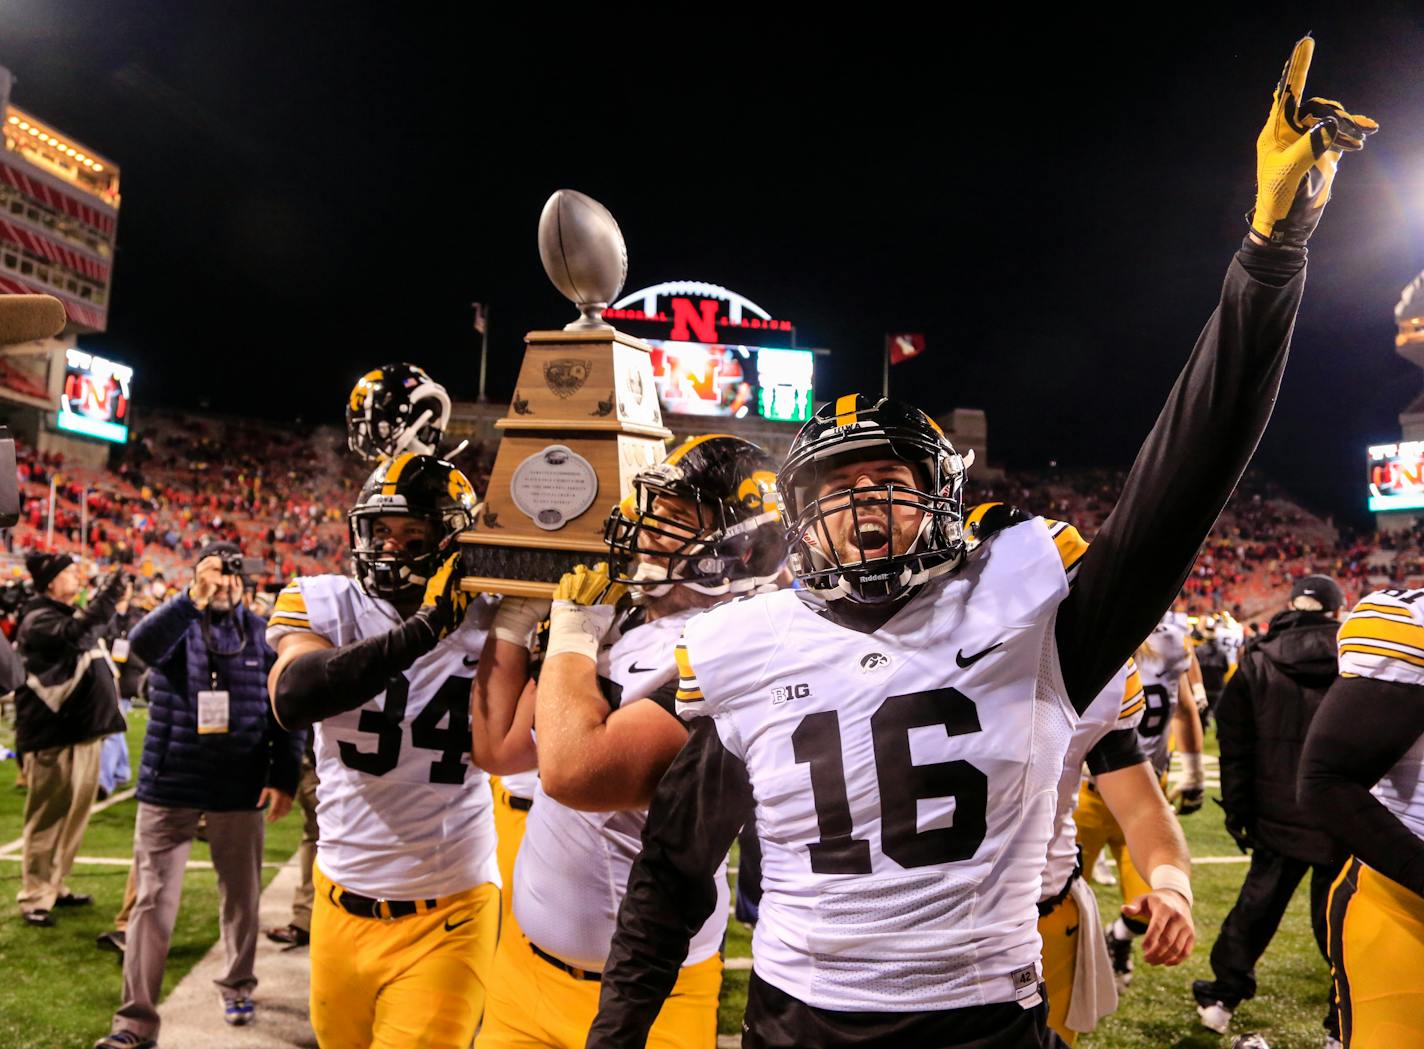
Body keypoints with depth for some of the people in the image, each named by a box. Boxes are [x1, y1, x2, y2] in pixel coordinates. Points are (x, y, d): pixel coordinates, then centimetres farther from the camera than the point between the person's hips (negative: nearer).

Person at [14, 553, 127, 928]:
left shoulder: (71, 615, 17)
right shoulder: (38, 620, -12)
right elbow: (72, 633, -34)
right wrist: (106, 597, -37)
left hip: (83, 731, 9)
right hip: (52, 735, -9)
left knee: (74, 815, 16)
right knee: (48, 818, -2)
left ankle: (54, 886, 28)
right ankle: (35, 898, 8)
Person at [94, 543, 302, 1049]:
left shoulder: (263, 634, 2)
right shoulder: (176, 622, -1)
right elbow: (142, 643, -26)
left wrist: (285, 777, -2)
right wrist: (194, 599, -41)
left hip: (240, 791, 1)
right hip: (170, 787, -1)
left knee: (242, 896, 14)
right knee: (152, 902, 2)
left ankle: (237, 986, 35)